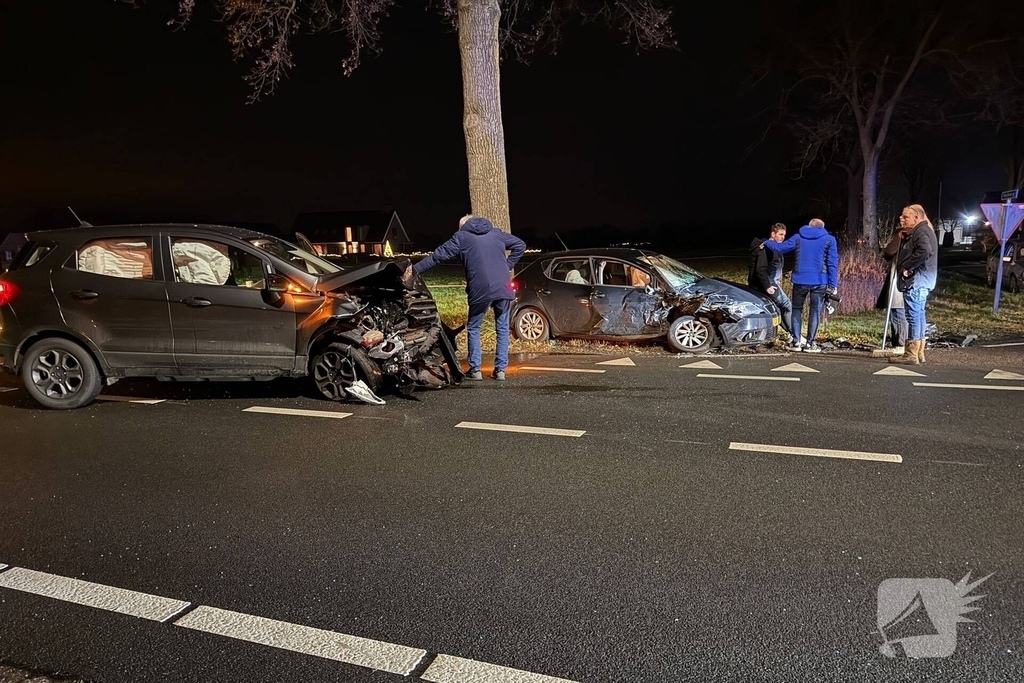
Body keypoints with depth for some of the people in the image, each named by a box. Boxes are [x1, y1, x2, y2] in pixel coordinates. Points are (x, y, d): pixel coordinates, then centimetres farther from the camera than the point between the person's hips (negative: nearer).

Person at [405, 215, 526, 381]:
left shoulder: (461, 237, 9)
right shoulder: (496, 233, 19)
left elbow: (438, 255, 6)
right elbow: (520, 245, 21)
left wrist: (415, 269, 12)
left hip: (481, 291, -3)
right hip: (503, 288, 3)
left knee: (473, 329, 13)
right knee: (503, 328, 13)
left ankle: (475, 369, 10)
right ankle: (501, 369, 10)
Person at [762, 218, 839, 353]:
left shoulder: (798, 237, 6)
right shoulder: (829, 240, 3)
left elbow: (780, 247, 8)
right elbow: (833, 263, -2)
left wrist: (766, 243, 26)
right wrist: (833, 284, -2)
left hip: (800, 281, 1)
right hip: (819, 282, -1)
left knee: (797, 309, 12)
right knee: (815, 311, 5)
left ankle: (796, 342, 7)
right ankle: (810, 343, 3)